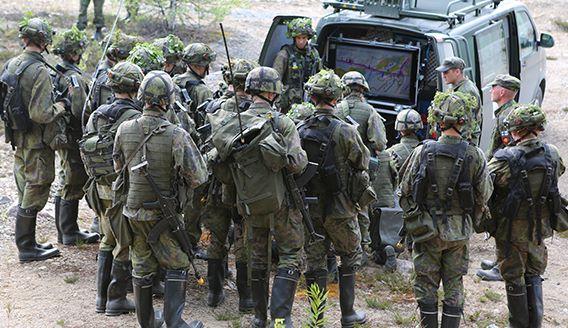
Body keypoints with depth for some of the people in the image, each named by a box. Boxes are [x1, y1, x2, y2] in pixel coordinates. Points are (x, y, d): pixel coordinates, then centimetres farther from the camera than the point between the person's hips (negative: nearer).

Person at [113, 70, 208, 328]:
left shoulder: (124, 130, -6)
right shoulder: (176, 135, -20)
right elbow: (197, 179, -21)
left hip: (132, 211, 5)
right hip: (161, 215, -4)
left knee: (142, 268, 16)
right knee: (178, 265, 10)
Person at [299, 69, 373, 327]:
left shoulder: (299, 131, -4)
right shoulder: (345, 132, -16)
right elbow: (362, 162, -4)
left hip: (309, 209, 3)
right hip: (339, 209, -3)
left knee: (314, 262, 10)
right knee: (350, 258, 16)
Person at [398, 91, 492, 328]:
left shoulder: (422, 152, -12)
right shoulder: (474, 156, -11)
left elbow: (405, 191, -4)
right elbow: (484, 196, -3)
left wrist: (412, 218, 13)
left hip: (427, 231, -1)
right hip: (459, 233, 1)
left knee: (426, 284, 11)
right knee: (454, 286, 12)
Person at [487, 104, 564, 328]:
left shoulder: (506, 159, -23)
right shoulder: (552, 155, -7)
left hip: (512, 230, -4)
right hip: (541, 228, 5)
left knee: (515, 279, 10)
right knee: (534, 276, 21)